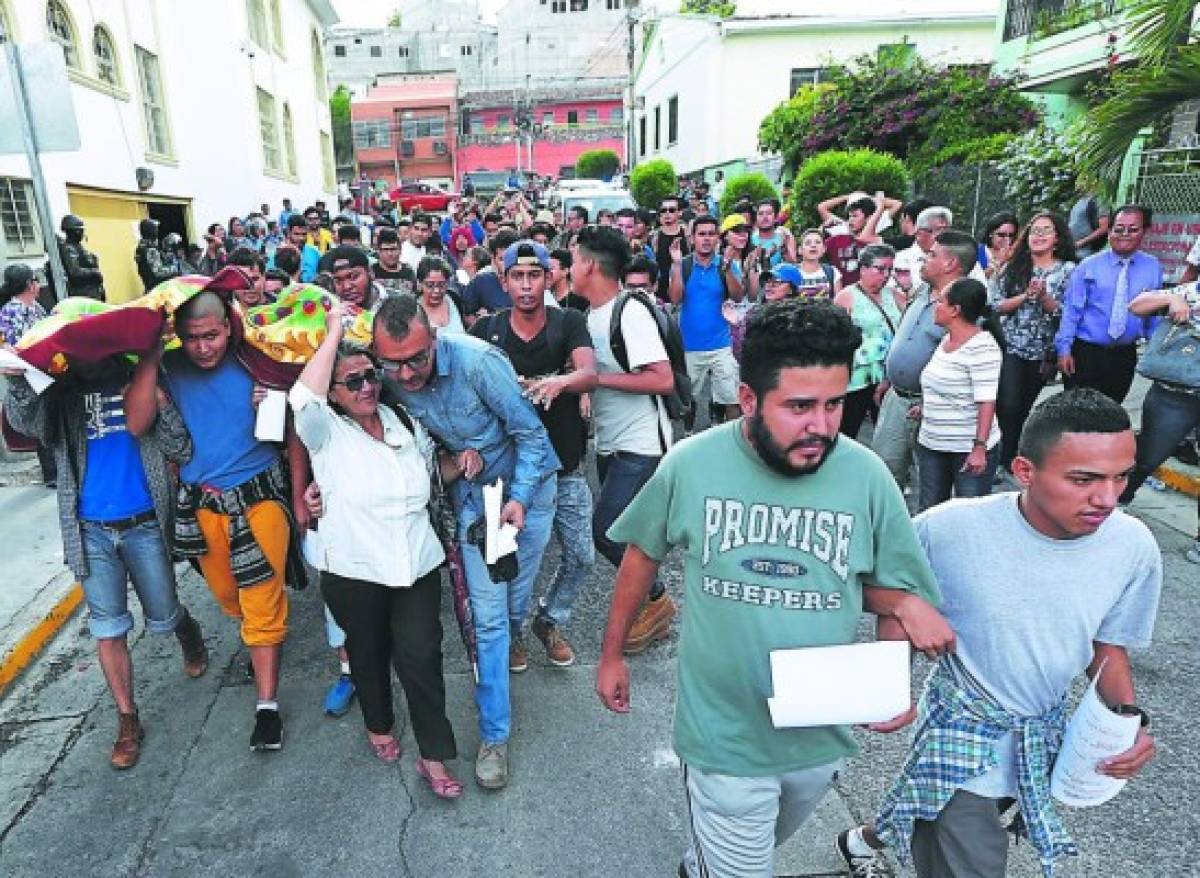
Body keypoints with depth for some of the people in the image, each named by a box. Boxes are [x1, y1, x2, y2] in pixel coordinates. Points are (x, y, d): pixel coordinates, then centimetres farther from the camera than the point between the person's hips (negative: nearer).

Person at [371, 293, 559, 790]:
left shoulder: (477, 361, -27)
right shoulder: (387, 381, -14)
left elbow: (530, 432, -19)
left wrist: (520, 499, -23)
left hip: (525, 483, -2)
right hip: (472, 492, 2)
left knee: (514, 599, 9)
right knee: (487, 614, -1)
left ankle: (511, 640, 46)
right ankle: (495, 735, 12)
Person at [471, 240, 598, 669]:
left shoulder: (569, 322, -5)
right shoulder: (487, 330, -4)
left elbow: (590, 374, -21)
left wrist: (560, 381, -43)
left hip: (566, 466, 1)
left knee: (581, 556, 9)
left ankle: (550, 621, 36)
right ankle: (511, 630, 36)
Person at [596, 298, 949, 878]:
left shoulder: (867, 475, -15)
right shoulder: (691, 464, -18)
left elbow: (890, 585, 1)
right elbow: (644, 553, -1)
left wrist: (906, 604, -23)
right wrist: (612, 654, 6)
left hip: (822, 737, 4)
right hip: (726, 737, -3)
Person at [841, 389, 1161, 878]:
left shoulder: (1135, 547, -16)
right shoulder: (949, 529, -28)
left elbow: (1108, 645, 1)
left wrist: (1129, 716, -14)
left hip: (1045, 731, 5)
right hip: (962, 728, -4)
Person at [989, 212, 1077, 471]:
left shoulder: (1068, 270, 1)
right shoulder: (1013, 267, 4)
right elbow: (996, 305, -2)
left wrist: (1043, 296, -20)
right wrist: (1026, 296, -15)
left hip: (1044, 351, 1)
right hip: (1010, 347, -1)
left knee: (1024, 408, 11)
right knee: (1008, 406, -14)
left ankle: (1010, 458, 26)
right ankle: (1008, 460, 2)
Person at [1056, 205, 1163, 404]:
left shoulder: (1153, 268, 4)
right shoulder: (1089, 266, -5)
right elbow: (1071, 309, -6)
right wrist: (1064, 349, -10)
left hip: (1125, 356, 3)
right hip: (1085, 352, -2)